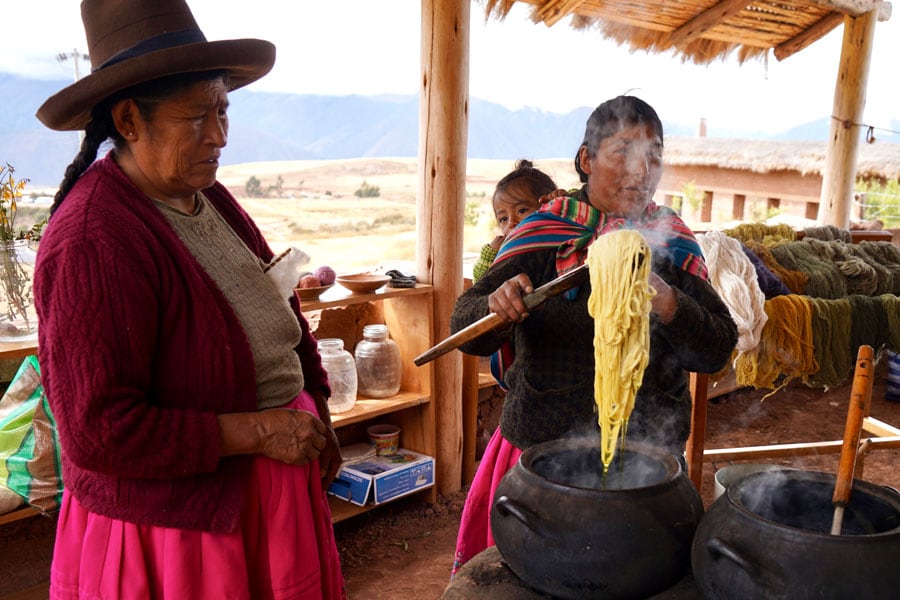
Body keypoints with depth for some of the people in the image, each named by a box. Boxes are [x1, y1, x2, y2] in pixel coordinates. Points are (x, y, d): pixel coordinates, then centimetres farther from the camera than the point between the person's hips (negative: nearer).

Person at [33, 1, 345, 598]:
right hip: (175, 523, -8)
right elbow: (98, 432, -25)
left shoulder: (208, 196, 2)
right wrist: (256, 432, -22)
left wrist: (317, 414, 10)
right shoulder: (93, 242, -24)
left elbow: (279, 310, 12)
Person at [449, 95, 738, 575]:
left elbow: (717, 351, -4)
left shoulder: (673, 243, 2)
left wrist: (667, 302, -22)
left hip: (646, 454, 2)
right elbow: (466, 328, -11)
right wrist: (498, 309, -32)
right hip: (542, 450, -1)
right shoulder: (543, 233, -5)